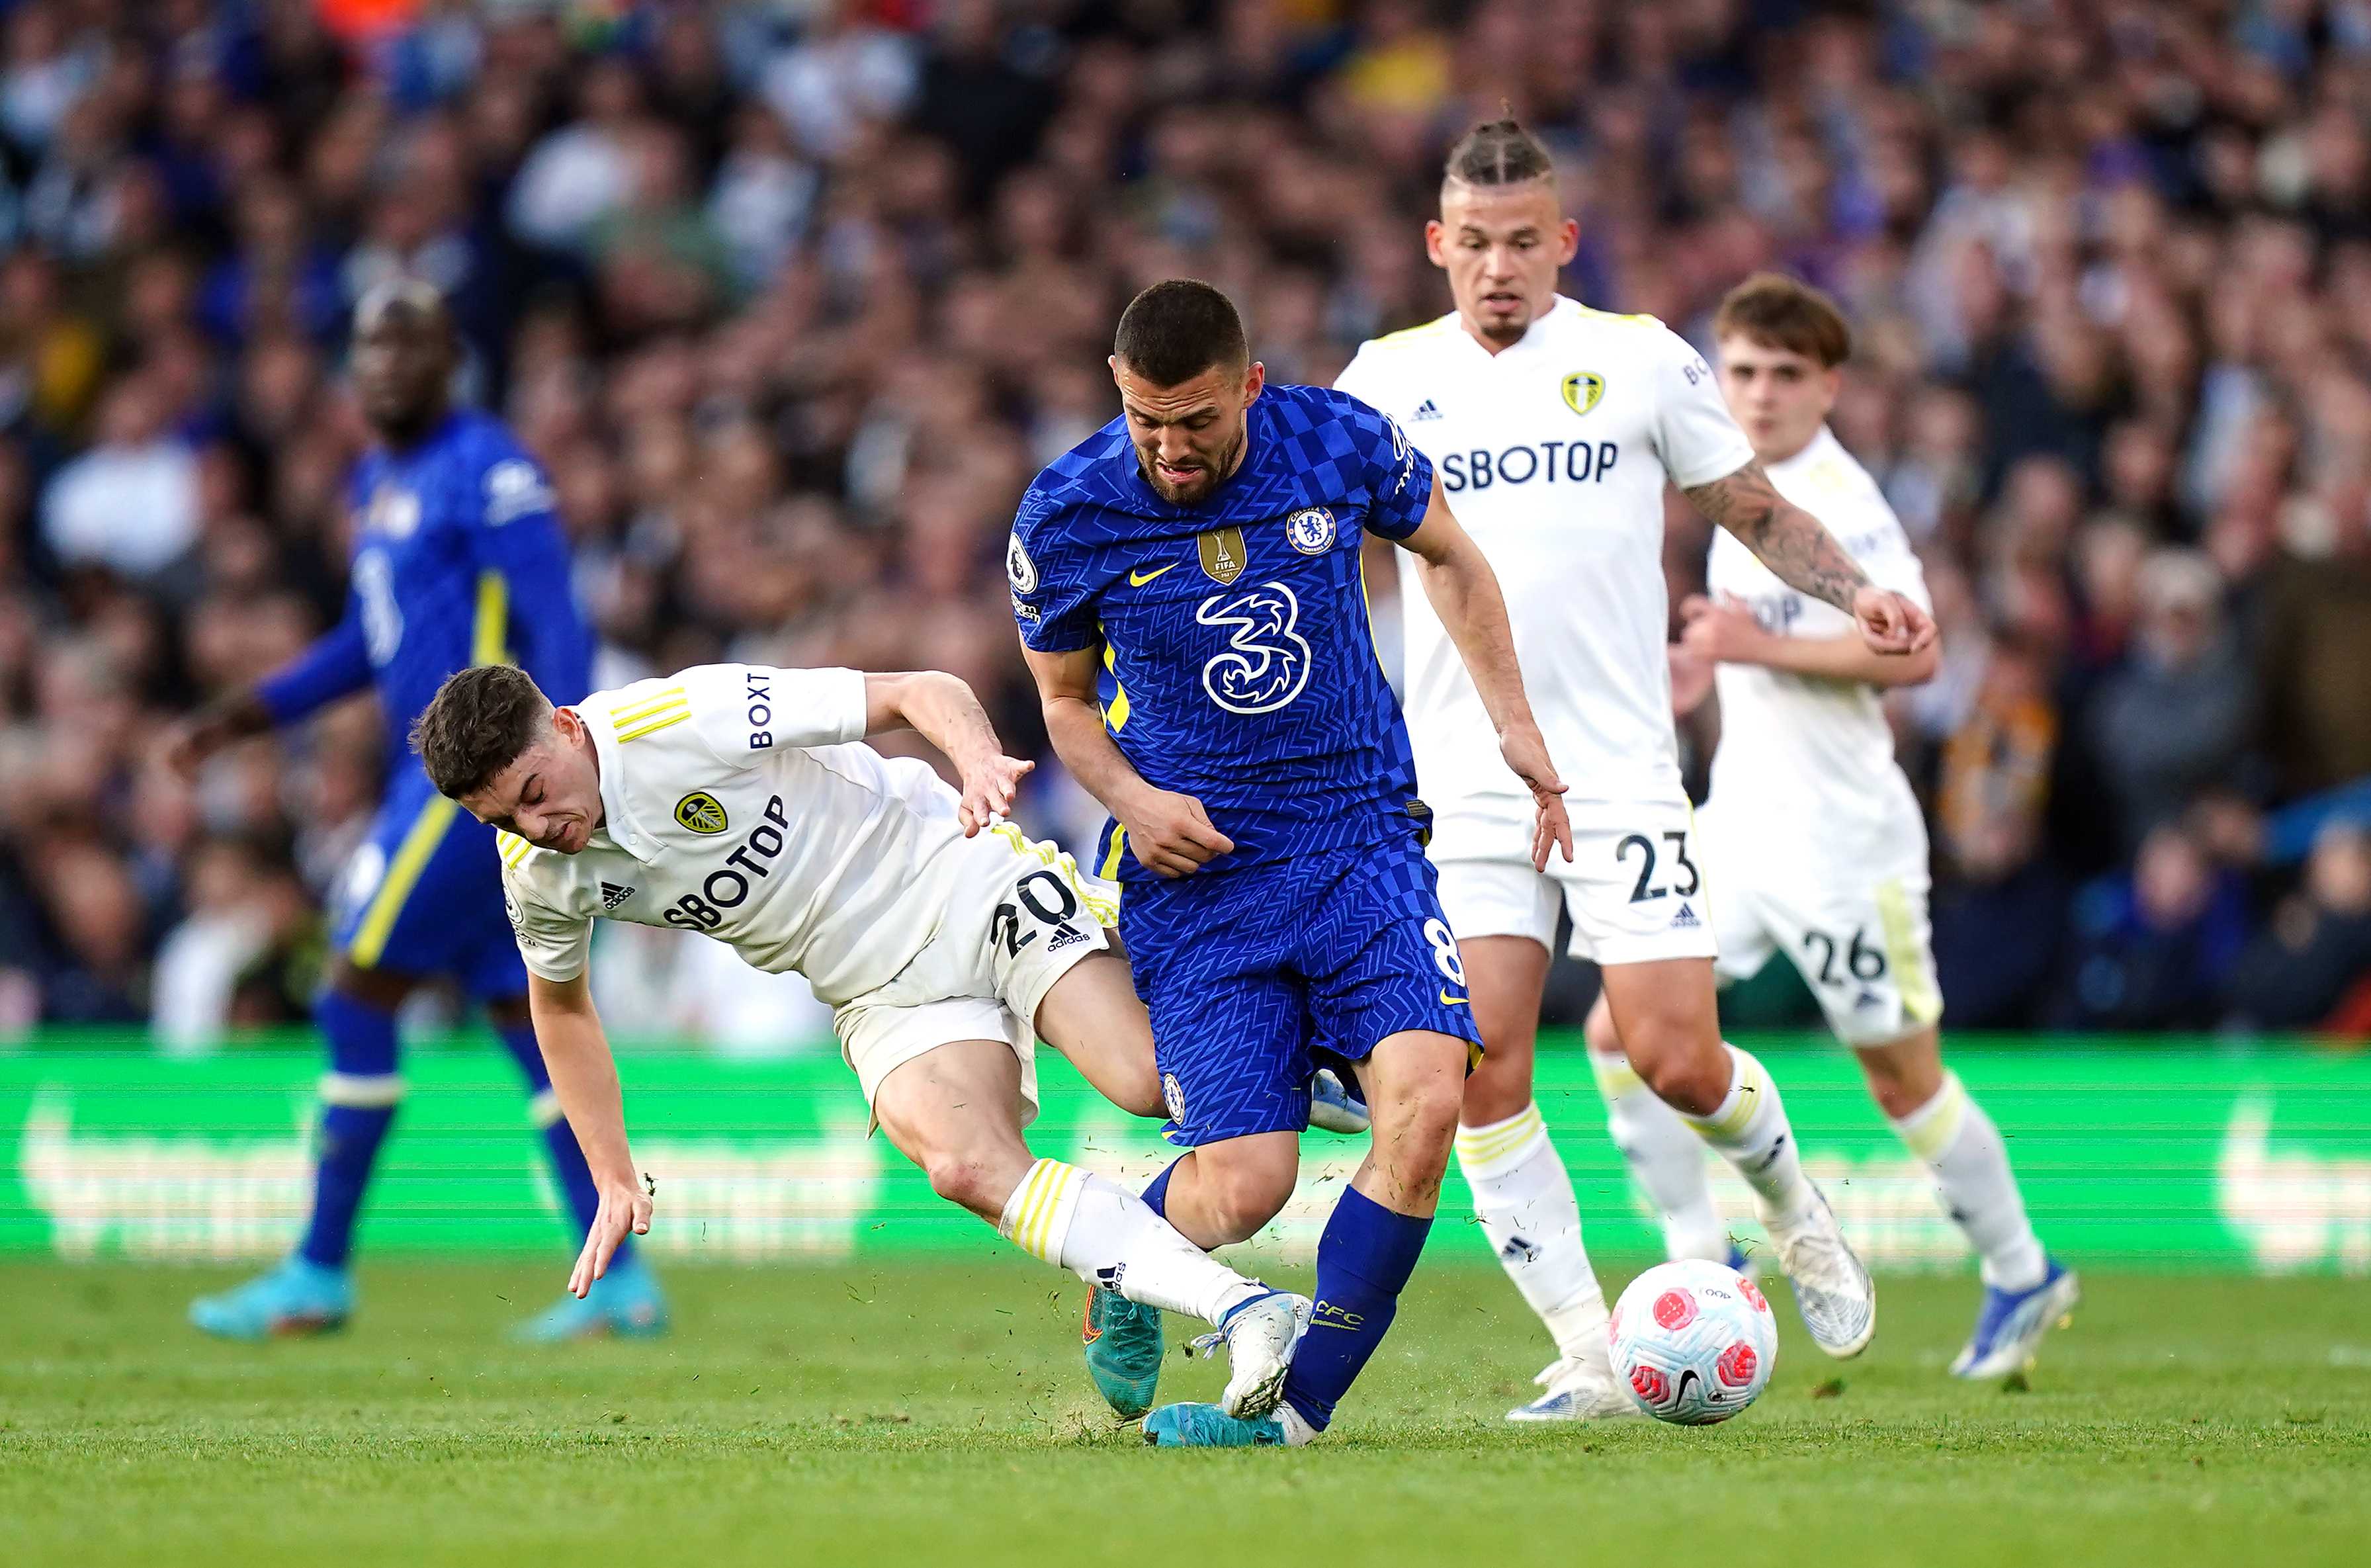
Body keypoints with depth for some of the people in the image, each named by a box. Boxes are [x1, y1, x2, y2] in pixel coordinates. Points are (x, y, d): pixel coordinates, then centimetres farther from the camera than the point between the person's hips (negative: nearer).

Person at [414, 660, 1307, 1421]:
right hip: (884, 998, 4)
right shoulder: (537, 876, -4)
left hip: (963, 882, -4)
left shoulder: (690, 716, -21)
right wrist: (614, 1183, 16)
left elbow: (921, 693, -17)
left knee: (1150, 1082, -25)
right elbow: (560, 1002, 18)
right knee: (968, 1167, -26)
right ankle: (1241, 1312, -34)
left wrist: (977, 757, -38)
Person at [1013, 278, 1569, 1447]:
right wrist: (1133, 800, -10)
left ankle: (1300, 1403, -11)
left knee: (1425, 1096, -23)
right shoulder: (1065, 518, -8)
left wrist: (1514, 726, 13)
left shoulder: (1341, 444, -5)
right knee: (1242, 1186, -13)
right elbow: (1065, 700, 9)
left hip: (1363, 836, 2)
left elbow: (1447, 556, 17)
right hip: (1197, 872, -2)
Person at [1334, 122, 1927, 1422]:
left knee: (1672, 1058, -10)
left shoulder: (1639, 360, 4)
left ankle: (1791, 1204, 23)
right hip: (1463, 788, 2)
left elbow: (1756, 511, 12)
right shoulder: (1390, 378, 8)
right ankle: (1588, 1358, -2)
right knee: (1482, 1065, -11)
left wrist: (1856, 593, -5)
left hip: (1621, 776, -2)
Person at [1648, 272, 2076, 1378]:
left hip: (1841, 839, -8)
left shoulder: (1841, 499, -15)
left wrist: (1761, 648, -26)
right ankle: (1701, 1265, 5)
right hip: (1741, 820, 8)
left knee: (1903, 1079, 3)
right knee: (1621, 1030, -4)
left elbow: (1910, 653, -26)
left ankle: (2021, 1274, 22)